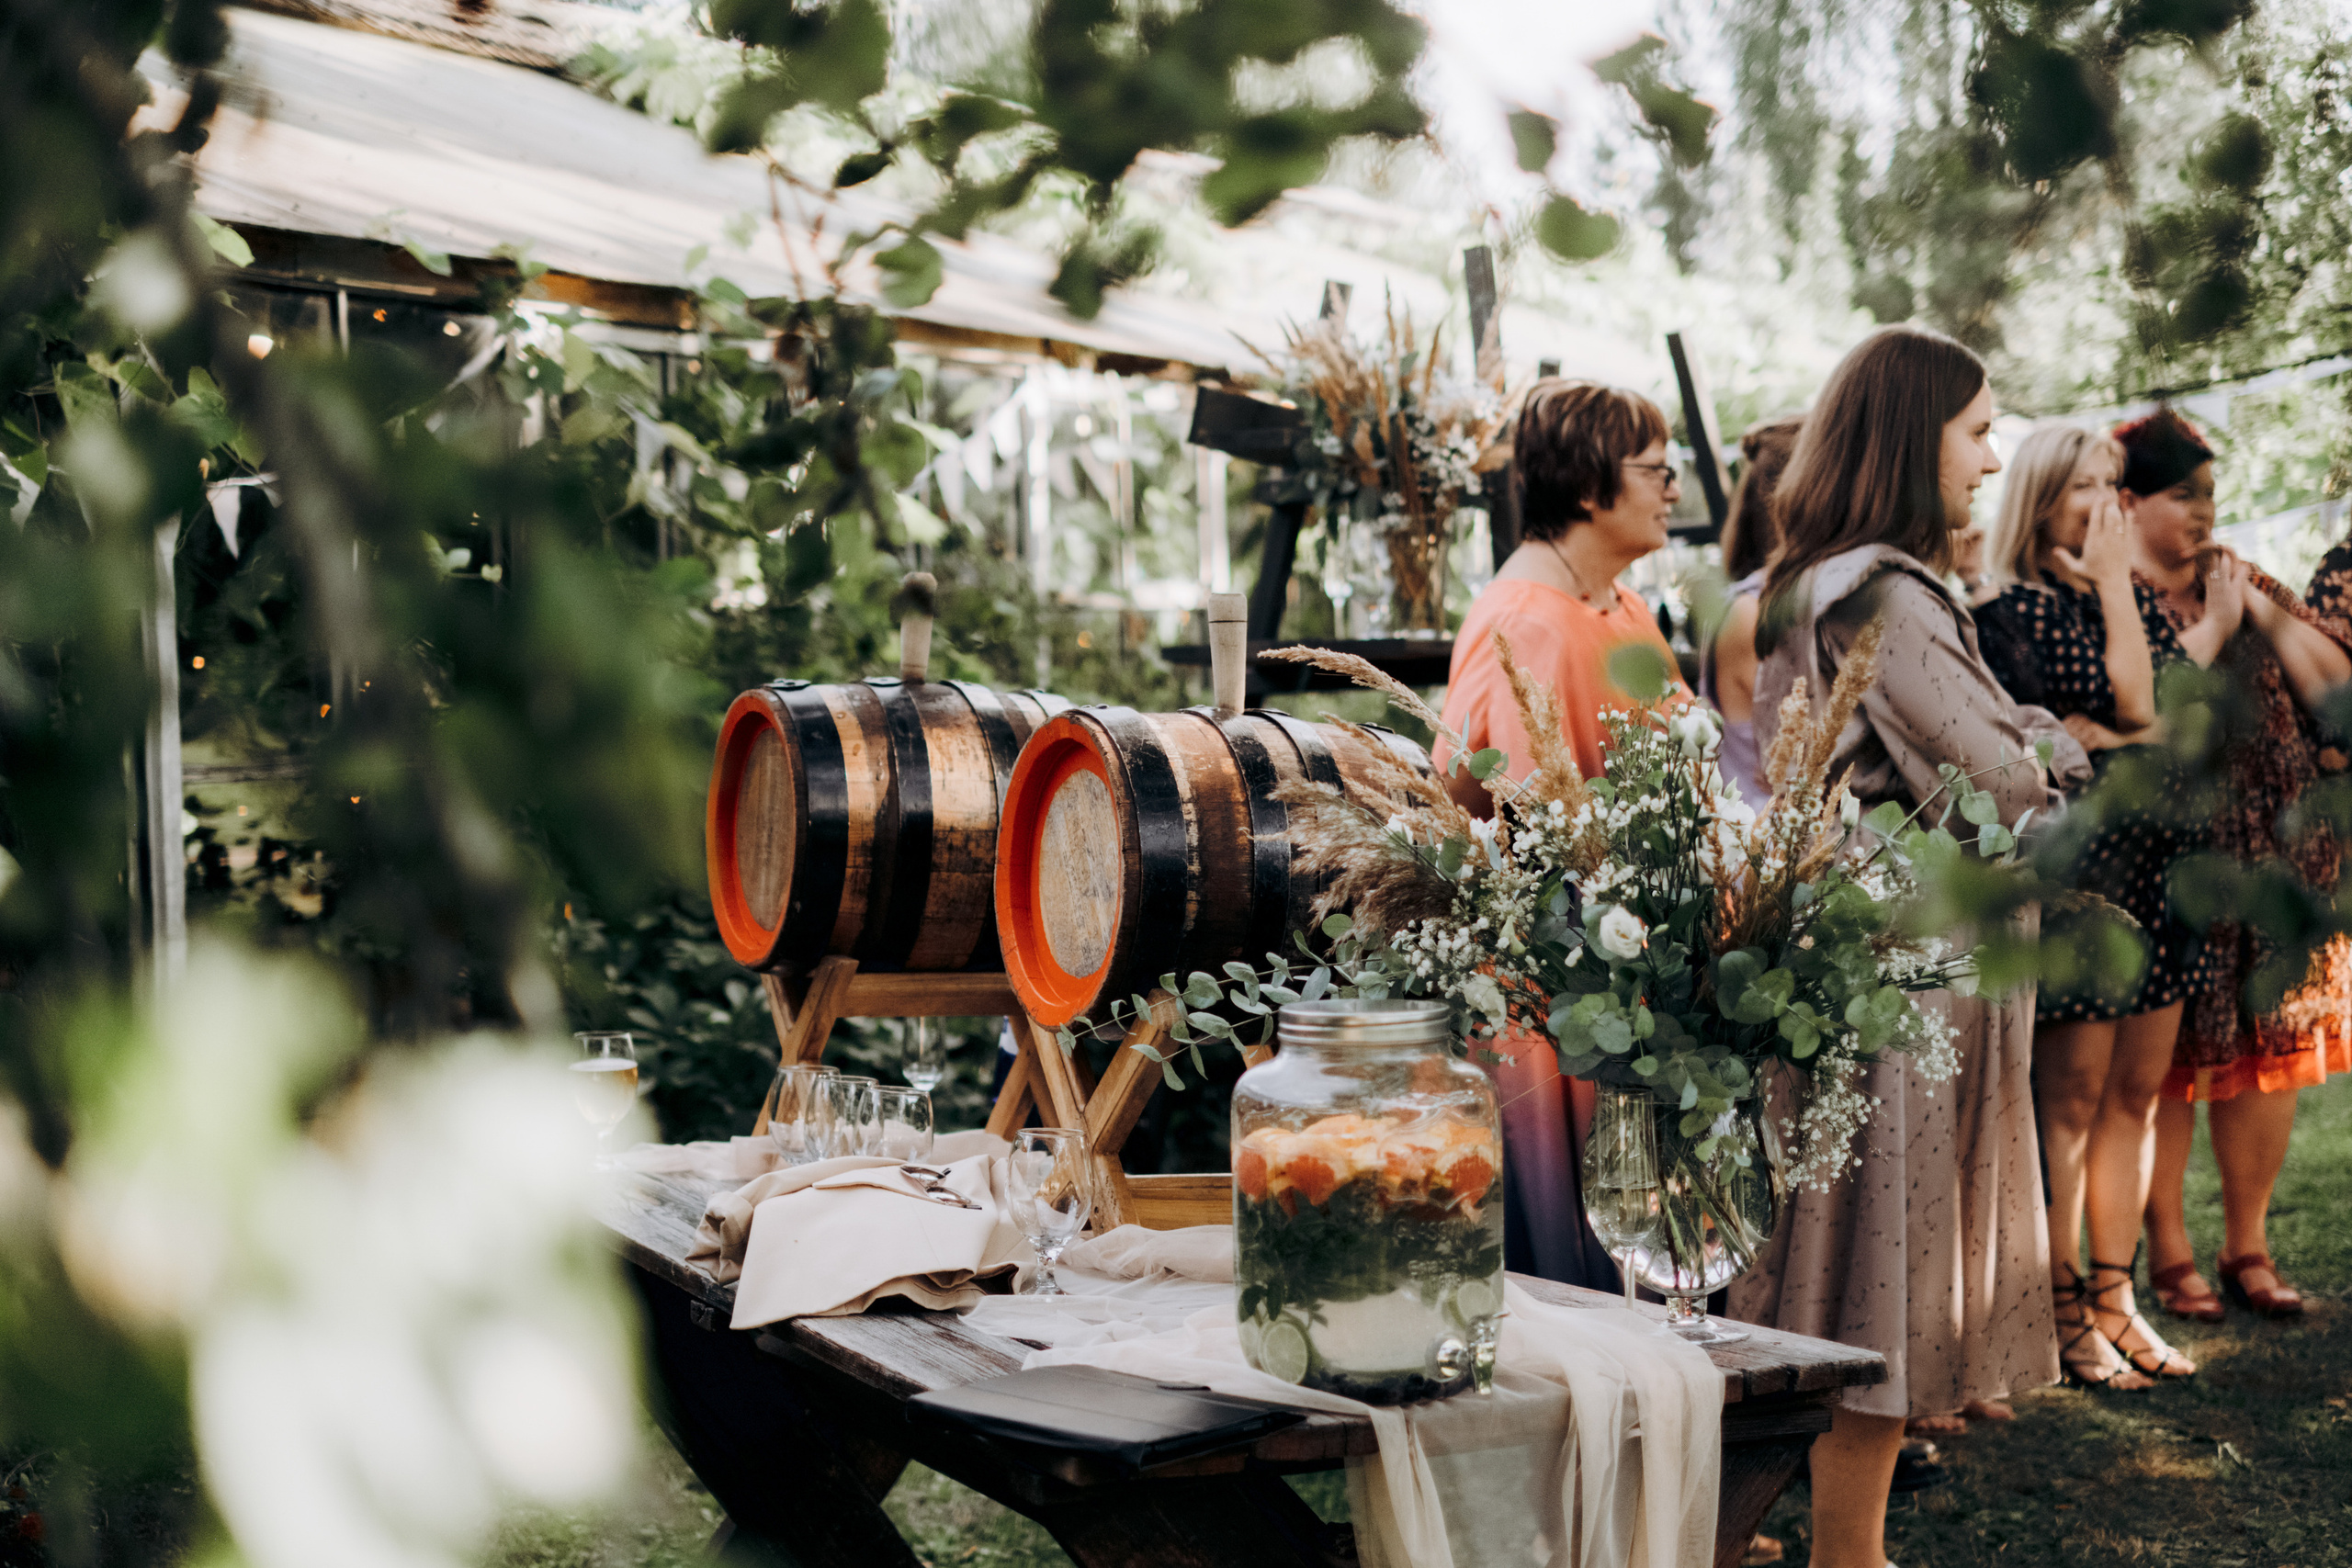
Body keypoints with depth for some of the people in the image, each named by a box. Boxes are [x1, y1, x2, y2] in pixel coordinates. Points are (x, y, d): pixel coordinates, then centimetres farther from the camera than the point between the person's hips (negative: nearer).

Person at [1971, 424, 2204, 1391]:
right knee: (2072, 1100, -2)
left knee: (2137, 1093, 10)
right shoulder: (2007, 609, -6)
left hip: (2158, 871, 7)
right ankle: (2065, 1315, 9)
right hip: (2073, 874, -7)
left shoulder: (2138, 597, 14)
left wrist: (2115, 585, -5)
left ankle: (2114, 1299, 21)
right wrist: (2136, 741, -2)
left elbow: (2141, 706, -5)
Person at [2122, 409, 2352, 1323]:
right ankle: (2168, 1253, 12)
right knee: (2165, 1063, -1)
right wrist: (2212, 628, -12)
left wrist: (2262, 612, -3)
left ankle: (2248, 1247, 20)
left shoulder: (2243, 584, 14)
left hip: (2270, 859, 6)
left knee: (2267, 1055, 8)